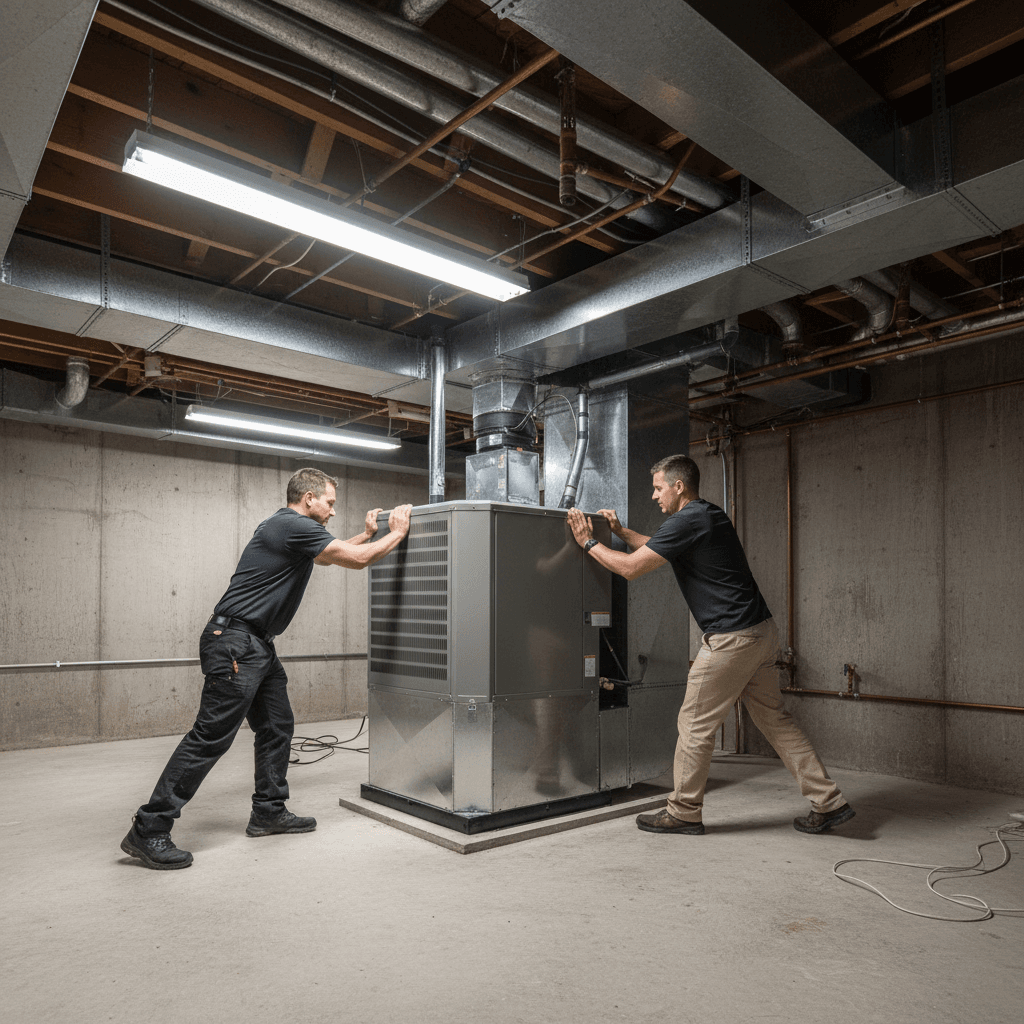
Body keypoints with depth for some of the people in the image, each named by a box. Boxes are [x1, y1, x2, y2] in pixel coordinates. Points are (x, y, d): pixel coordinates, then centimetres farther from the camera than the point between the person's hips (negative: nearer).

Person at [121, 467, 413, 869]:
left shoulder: (293, 529, 16)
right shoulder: (292, 525, -14)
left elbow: (329, 556, 36)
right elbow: (357, 559, -15)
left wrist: (367, 534, 29)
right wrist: (398, 533, -1)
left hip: (259, 646, 11)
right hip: (234, 643, -11)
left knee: (277, 727, 14)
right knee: (211, 735, -9)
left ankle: (269, 812, 25)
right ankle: (148, 829, -2)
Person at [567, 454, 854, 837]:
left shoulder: (686, 522, -14)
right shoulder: (709, 515, 16)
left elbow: (631, 568, -13)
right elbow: (658, 548, 30)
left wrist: (589, 543, -1)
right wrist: (619, 530, 27)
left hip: (731, 639, -10)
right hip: (761, 632, 10)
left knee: (695, 723, 3)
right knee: (775, 719, 16)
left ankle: (684, 812, 15)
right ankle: (828, 802, 21)